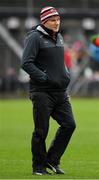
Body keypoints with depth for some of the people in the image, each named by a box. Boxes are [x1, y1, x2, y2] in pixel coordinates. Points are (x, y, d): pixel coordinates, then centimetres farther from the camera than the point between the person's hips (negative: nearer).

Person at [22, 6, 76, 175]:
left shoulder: (59, 37, 17)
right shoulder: (35, 37, -8)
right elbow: (26, 63, -16)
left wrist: (66, 76, 11)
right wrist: (45, 78, -19)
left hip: (60, 92, 7)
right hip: (42, 92, -7)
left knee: (69, 125, 0)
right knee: (41, 131, -3)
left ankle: (51, 160, 12)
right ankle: (38, 166, 10)